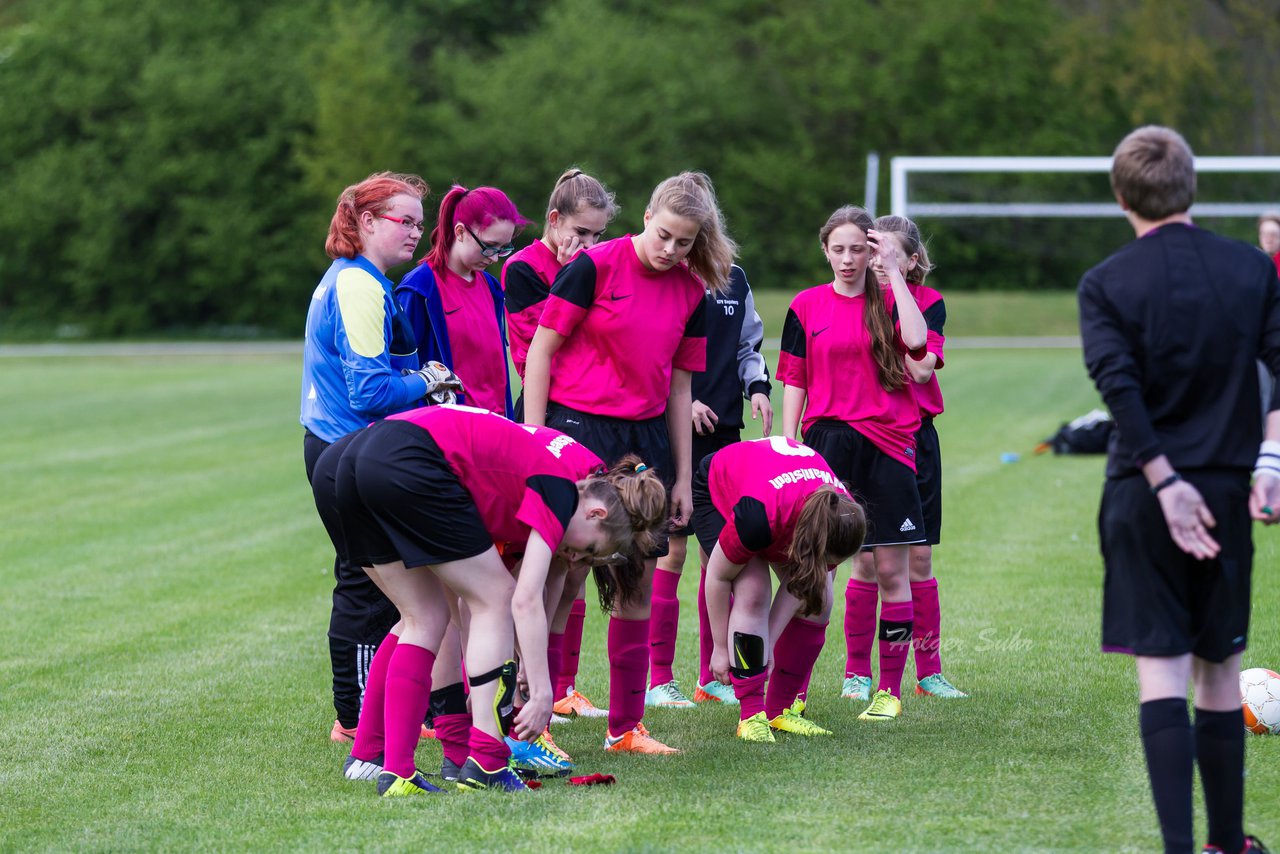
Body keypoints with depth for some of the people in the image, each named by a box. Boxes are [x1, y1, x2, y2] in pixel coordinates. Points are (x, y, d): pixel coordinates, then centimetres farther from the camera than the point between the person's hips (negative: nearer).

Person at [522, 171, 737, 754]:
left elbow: (679, 386, 13)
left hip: (647, 437, 5)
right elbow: (542, 347, -5)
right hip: (578, 427, -5)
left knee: (639, 584, 6)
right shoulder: (595, 266, -8)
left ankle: (626, 726, 14)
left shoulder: (692, 293, 7)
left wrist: (683, 476, 12)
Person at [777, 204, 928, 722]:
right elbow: (794, 382, 9)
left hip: (887, 446, 1)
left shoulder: (888, 301, 8)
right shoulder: (807, 306, 8)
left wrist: (893, 272, -8)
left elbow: (915, 341, -13)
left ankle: (889, 689, 7)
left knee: (892, 569, 0)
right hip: (827, 442, 0)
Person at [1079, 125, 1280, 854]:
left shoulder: (1105, 285, -3)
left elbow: (1120, 387, -14)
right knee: (1220, 671, 13)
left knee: (1160, 669, -4)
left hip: (1144, 493, -2)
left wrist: (1166, 483, -14)